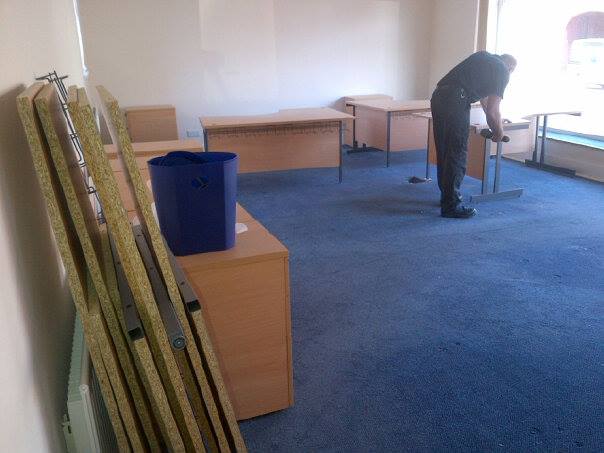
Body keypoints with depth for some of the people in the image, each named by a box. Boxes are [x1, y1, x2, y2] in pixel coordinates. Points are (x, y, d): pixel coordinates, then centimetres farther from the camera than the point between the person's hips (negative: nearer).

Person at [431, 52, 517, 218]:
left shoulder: (484, 57, 29)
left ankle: (446, 195, 28)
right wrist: (499, 132, 17)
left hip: (438, 96, 8)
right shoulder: (502, 72, 5)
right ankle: (451, 205, 1)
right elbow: (492, 111, 0)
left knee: (443, 152, 16)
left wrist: (494, 117, 46)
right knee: (457, 154, -2)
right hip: (455, 101, -8)